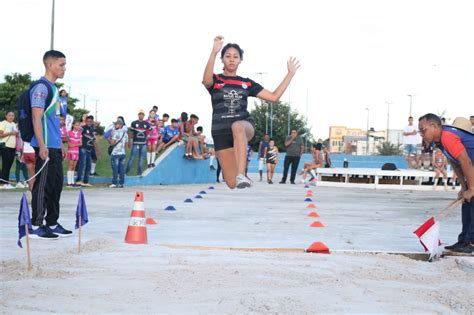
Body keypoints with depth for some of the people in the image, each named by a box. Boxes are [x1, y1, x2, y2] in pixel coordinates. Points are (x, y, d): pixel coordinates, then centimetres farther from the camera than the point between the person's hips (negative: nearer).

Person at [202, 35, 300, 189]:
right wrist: (214, 52, -35)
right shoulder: (215, 81, 4)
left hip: (245, 125, 1)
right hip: (221, 132, 0)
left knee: (238, 126, -41)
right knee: (232, 184, -6)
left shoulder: (246, 83, 13)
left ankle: (241, 175, -51)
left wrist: (290, 74, 8)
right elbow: (206, 80, -22)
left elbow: (274, 96, 12)